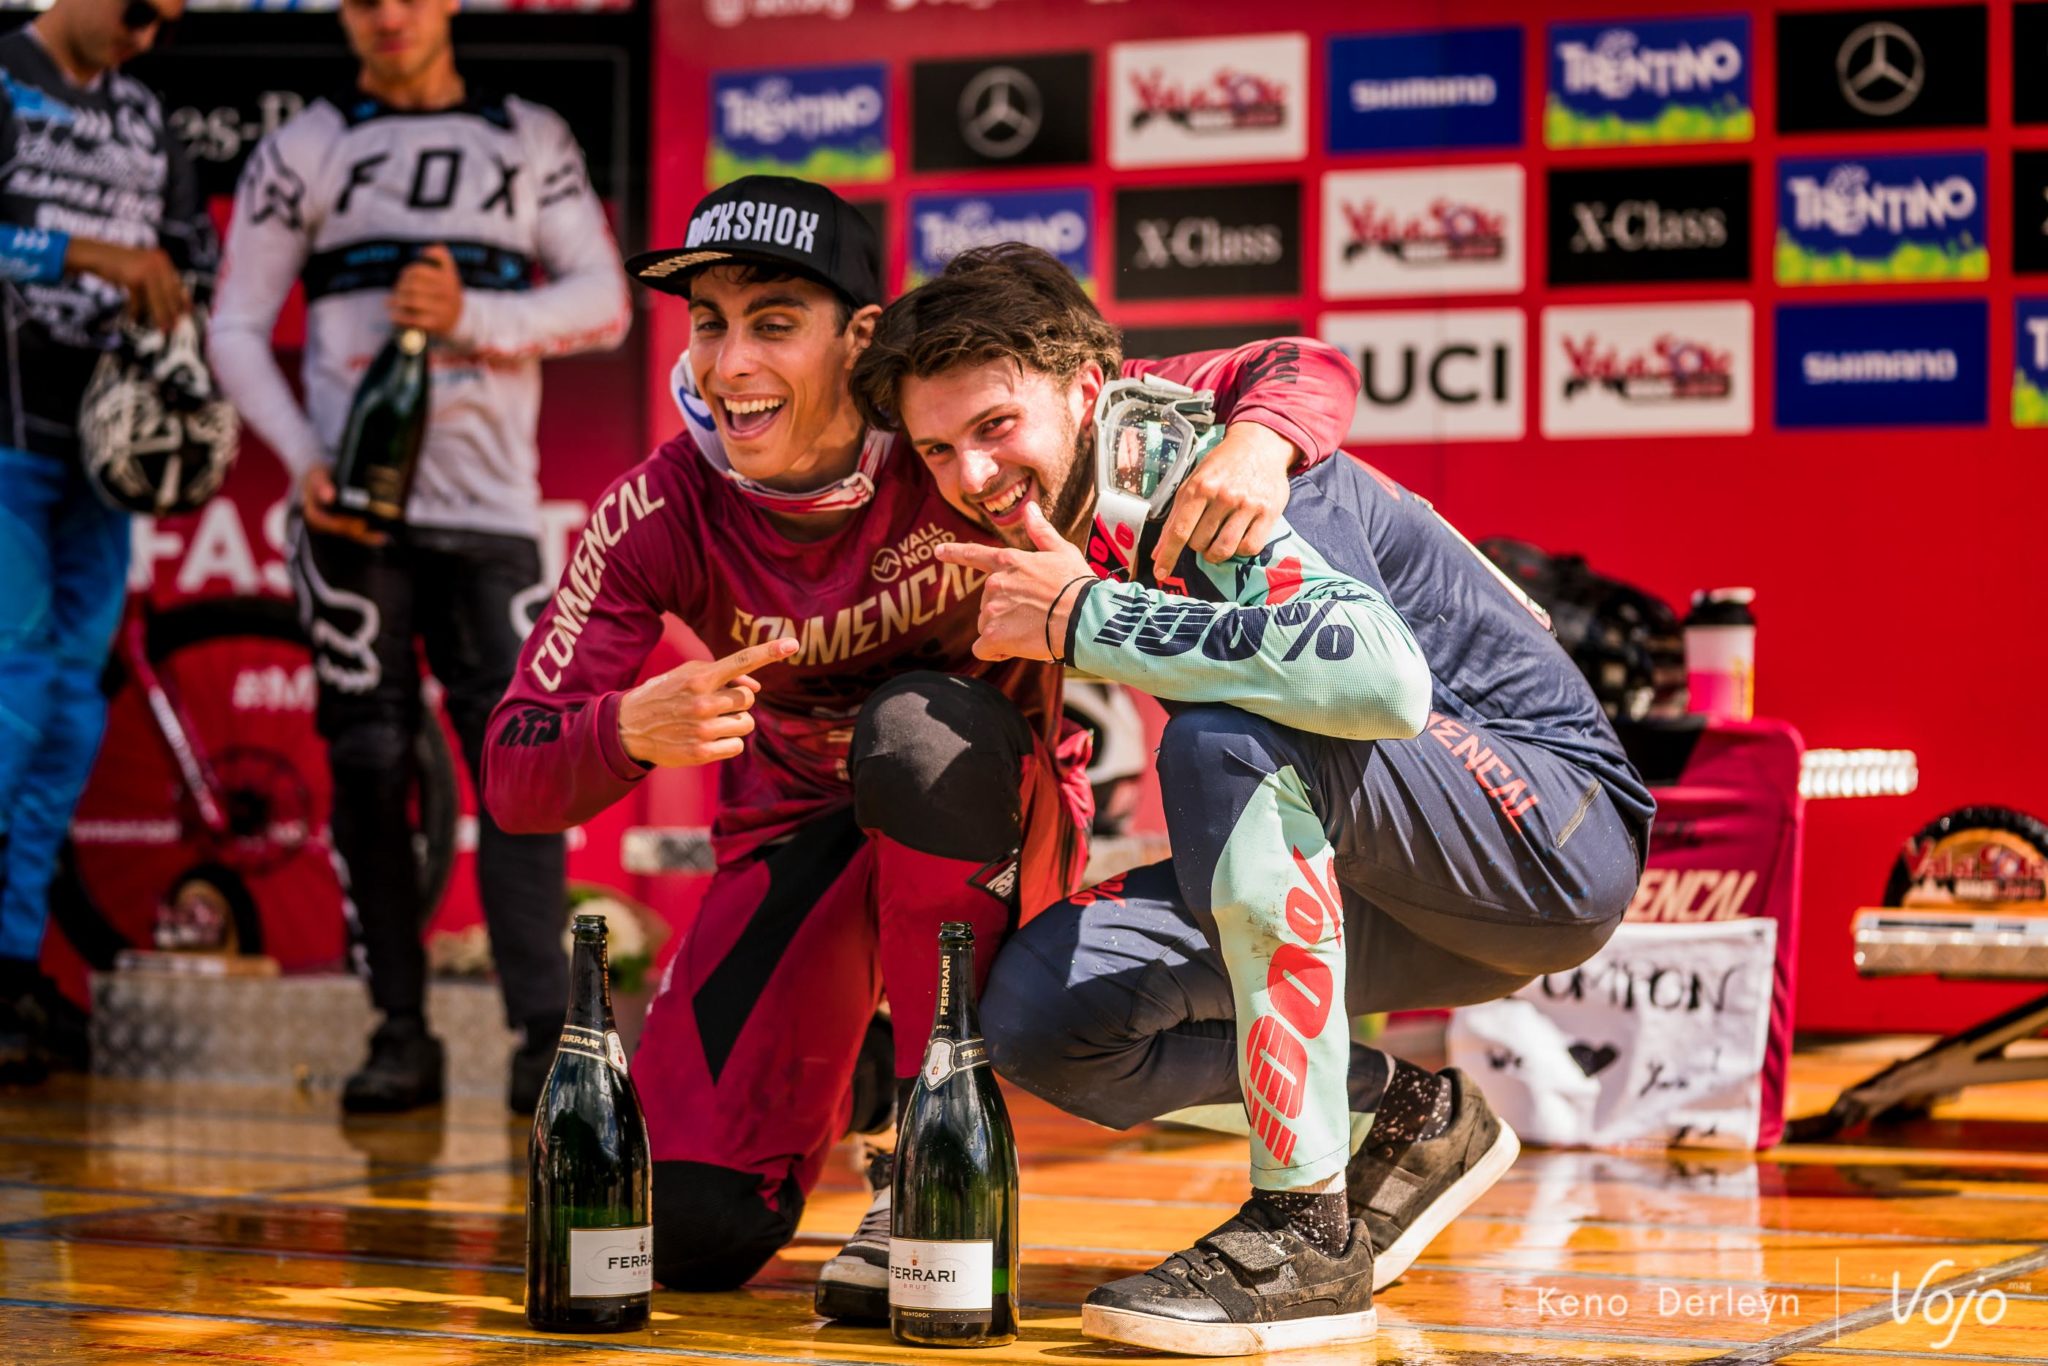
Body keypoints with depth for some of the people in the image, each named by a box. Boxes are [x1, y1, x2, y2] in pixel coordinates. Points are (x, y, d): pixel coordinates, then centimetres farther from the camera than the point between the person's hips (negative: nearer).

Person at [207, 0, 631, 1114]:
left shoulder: (530, 141, 14)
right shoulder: (302, 151, 11)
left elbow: (604, 302, 6)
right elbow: (236, 327, 8)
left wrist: (472, 315, -12)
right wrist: (305, 459, -7)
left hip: (491, 507, 0)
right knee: (369, 762, -2)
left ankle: (544, 1032, -9)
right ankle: (401, 1032, 4)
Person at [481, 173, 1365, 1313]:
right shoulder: (660, 519, -16)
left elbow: (1302, 371, -20)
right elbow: (515, 780, -17)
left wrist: (1255, 448, -45)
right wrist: (633, 727, -40)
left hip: (993, 834, -2)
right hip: (798, 841, 2)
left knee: (919, 722, -37)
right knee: (694, 1226, -13)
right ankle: (845, 1073, 24)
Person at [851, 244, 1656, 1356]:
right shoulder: (1060, 515, 2)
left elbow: (1384, 679, -41)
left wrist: (1084, 618, -32)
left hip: (1553, 823, -8)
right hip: (1371, 881, 8)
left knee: (1227, 740, -34)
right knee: (1040, 1006, -7)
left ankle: (1307, 1233, -26)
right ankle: (1408, 1123, 8)